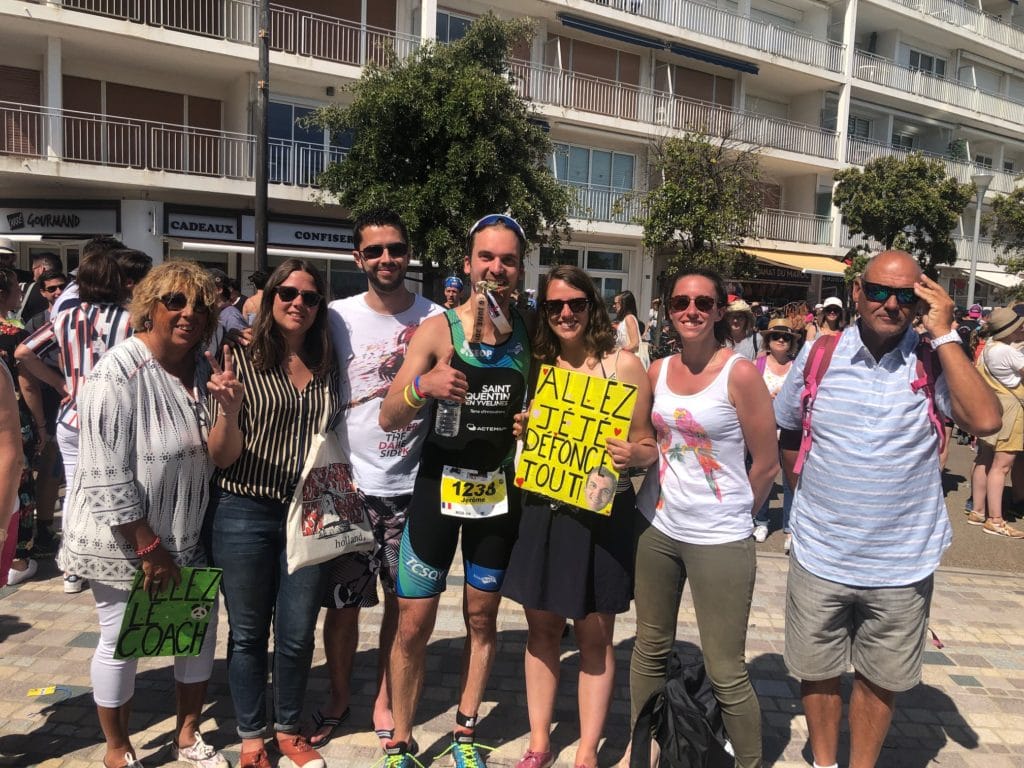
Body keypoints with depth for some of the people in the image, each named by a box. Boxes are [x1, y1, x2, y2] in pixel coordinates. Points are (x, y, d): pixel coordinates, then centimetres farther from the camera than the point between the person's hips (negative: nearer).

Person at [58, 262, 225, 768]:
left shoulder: (201, 368, 1)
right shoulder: (119, 373, -20)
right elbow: (106, 477, -22)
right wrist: (149, 548, -19)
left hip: (187, 536, 6)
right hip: (124, 541, -6)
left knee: (201, 631, 14)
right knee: (121, 644, 10)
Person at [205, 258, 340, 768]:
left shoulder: (328, 367, 4)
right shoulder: (242, 361, -6)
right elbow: (222, 457, -8)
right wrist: (229, 408, -26)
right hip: (245, 515, -2)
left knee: (297, 634, 12)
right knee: (248, 632, 12)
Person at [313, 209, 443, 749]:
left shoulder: (435, 319, -1)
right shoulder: (338, 316, -1)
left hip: (413, 485, 1)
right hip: (351, 483, 0)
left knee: (403, 602, 12)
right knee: (343, 601, 9)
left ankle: (385, 700, 33)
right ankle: (339, 699, 32)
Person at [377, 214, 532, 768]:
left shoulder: (529, 333, 0)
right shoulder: (437, 330, -9)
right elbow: (389, 419, -12)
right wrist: (421, 386, -32)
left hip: (499, 490, 3)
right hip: (439, 485, -2)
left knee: (481, 618, 15)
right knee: (413, 625, 3)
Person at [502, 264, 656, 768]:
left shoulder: (623, 364, -6)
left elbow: (648, 445, -4)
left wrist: (634, 455, -25)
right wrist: (520, 432, -5)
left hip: (601, 516, -4)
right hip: (543, 513, 4)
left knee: (594, 637, 9)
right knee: (541, 629, 14)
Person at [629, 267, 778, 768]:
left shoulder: (741, 374, -11)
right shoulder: (658, 370, 2)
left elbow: (767, 464, -5)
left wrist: (732, 514, 5)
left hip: (720, 539, -4)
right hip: (656, 526, 5)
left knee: (726, 672, 1)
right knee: (650, 648, 17)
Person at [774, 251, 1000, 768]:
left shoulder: (933, 361, -6)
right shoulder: (818, 356, -3)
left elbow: (985, 420, -24)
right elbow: (786, 435, 10)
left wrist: (944, 334, -21)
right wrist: (816, 486, 1)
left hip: (903, 564, 0)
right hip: (820, 556, 1)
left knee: (882, 678, 18)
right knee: (817, 671, 17)